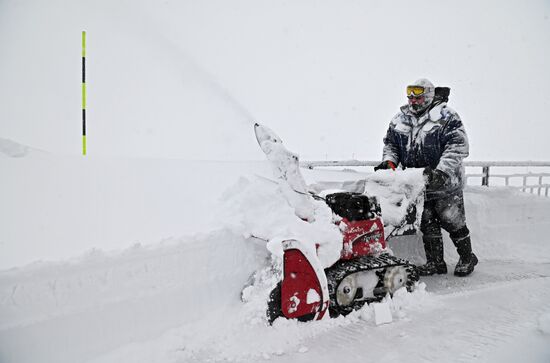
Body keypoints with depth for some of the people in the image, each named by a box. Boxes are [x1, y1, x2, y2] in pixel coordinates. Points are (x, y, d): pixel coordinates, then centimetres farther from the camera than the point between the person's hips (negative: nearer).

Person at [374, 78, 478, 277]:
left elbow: (458, 145, -15)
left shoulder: (446, 116, -7)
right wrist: (389, 161, -1)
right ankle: (435, 262, 21)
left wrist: (442, 171, -25)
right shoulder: (399, 119, 9)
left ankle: (467, 257, 24)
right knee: (427, 223, 9)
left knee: (452, 222, 3)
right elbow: (390, 142, 19)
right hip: (417, 183, 5)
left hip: (444, 181, -4)